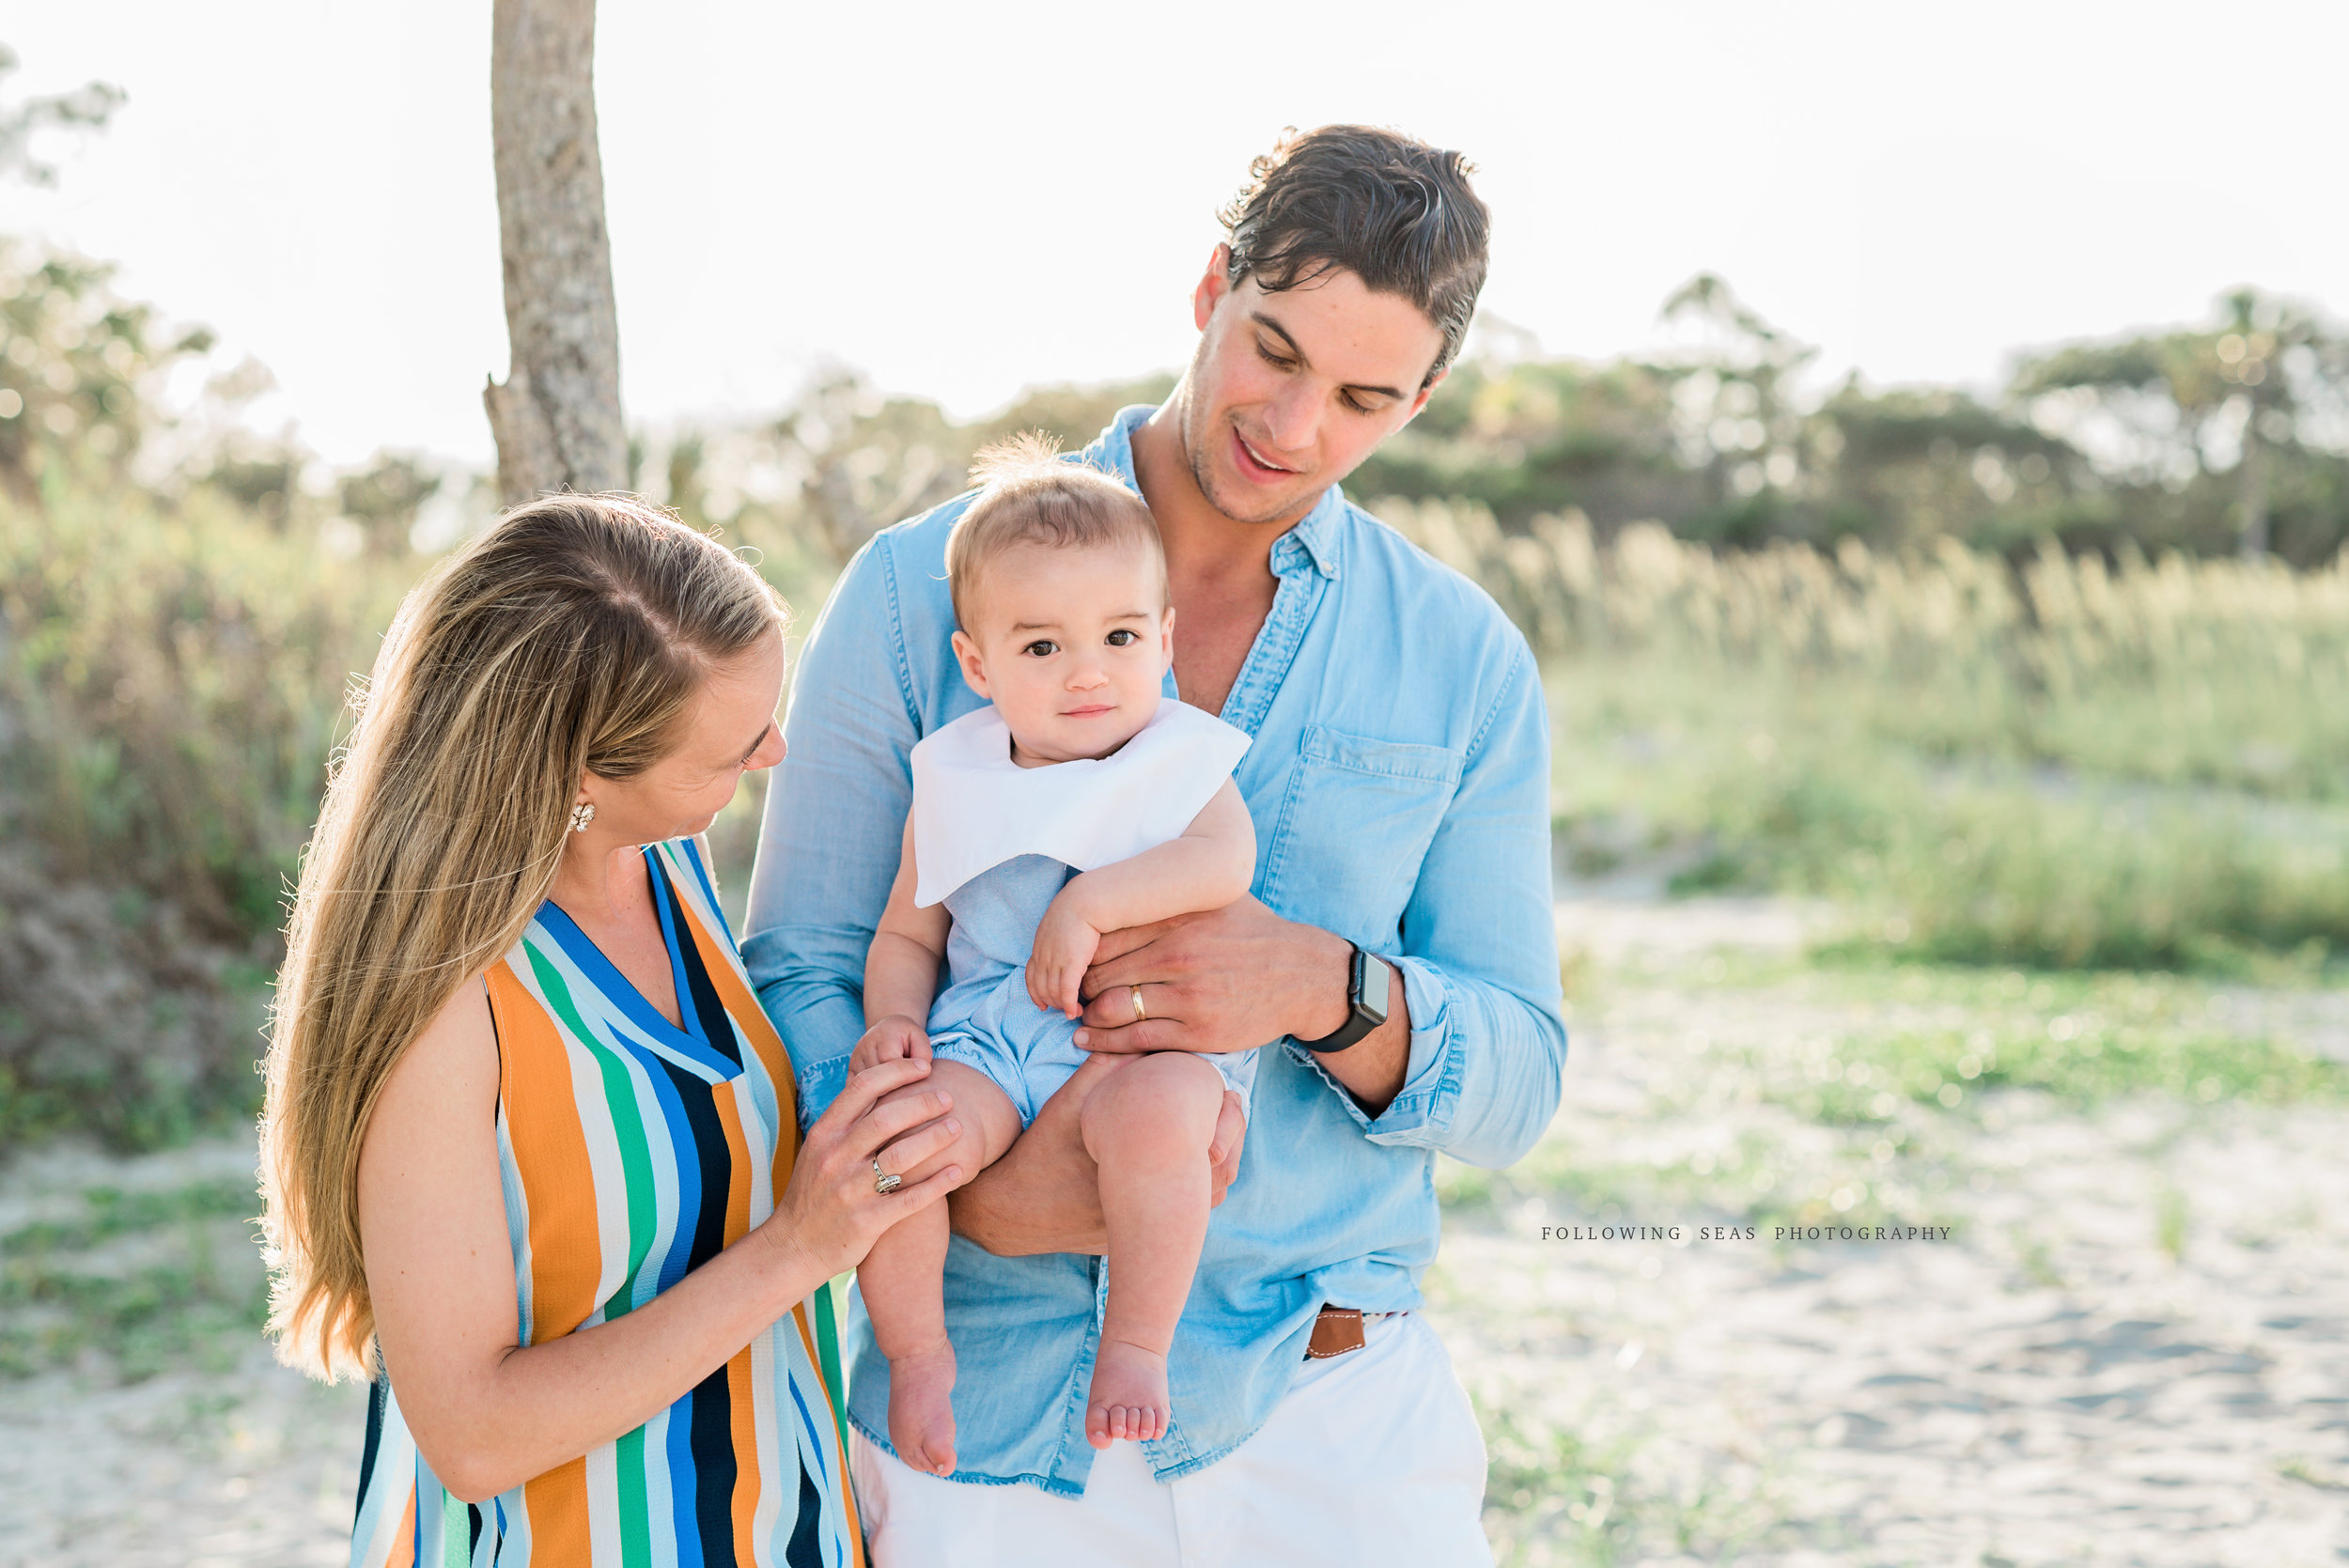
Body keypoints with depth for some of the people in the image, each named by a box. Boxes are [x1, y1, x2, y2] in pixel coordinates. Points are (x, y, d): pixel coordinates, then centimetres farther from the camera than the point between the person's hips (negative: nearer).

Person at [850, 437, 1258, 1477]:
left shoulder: (1178, 758, 8)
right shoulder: (954, 784, 16)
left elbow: (1225, 858, -12)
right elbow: (906, 935, 21)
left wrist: (1089, 904, -22)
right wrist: (894, 1020, 0)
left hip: (1147, 1037, -2)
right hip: (988, 1041, 3)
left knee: (1155, 1113, -38)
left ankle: (1138, 1342, -16)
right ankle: (917, 1351, -4)